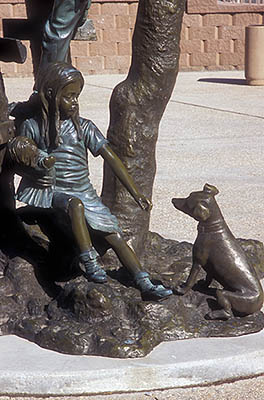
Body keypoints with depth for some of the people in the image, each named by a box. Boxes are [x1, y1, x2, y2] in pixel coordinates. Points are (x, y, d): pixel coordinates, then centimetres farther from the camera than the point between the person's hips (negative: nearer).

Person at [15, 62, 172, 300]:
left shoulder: (84, 128, 1)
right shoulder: (33, 126, -2)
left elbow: (111, 158, -4)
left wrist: (136, 194, -9)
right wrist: (34, 174, -15)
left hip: (84, 192, 3)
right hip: (50, 191, -3)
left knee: (114, 236, -12)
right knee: (76, 204, -38)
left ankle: (144, 283, -12)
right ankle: (90, 262, -34)